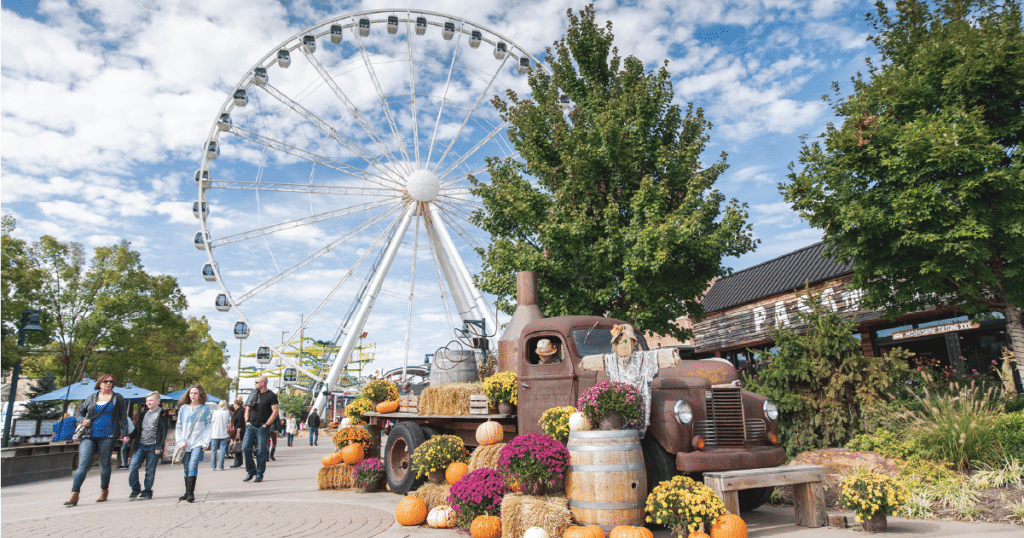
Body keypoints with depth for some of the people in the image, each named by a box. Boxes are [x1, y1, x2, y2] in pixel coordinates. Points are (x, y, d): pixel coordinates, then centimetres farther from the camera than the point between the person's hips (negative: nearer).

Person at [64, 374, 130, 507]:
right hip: (89, 436, 2)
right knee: (83, 463, -9)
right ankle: (74, 495, -11)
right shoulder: (91, 398, 13)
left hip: (107, 437, -2)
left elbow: (123, 417, 6)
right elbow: (80, 411, 24)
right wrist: (82, 420, 2)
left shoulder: (117, 398, 7)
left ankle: (104, 490, 24)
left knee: (104, 464, 6)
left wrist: (124, 434, -1)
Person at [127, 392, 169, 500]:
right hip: (140, 445, 5)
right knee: (132, 468, -4)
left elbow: (162, 432, -7)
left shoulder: (162, 414, -2)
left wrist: (158, 447, -12)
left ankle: (147, 492, 11)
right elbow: (137, 430, 21)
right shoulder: (143, 414, 17)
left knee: (150, 471, 0)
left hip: (153, 447, -5)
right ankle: (135, 491, 11)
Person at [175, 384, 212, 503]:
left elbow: (208, 426, 5)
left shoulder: (205, 409, 5)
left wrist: (206, 442, -3)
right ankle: (187, 493, 19)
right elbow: (178, 427, 12)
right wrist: (181, 442, 1)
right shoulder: (183, 408, 11)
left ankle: (190, 492, -18)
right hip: (186, 444, 3)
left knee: (193, 465, -17)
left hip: (198, 443, -3)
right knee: (186, 468, 7)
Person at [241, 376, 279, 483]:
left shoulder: (271, 396, -3)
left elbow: (275, 411, -7)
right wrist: (247, 421, 5)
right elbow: (247, 409, 19)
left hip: (262, 427, -5)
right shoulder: (254, 394, 13)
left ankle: (259, 475, 8)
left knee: (261, 452, -2)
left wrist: (266, 424, -11)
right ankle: (251, 471, 14)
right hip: (251, 426, 5)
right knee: (245, 448, -2)